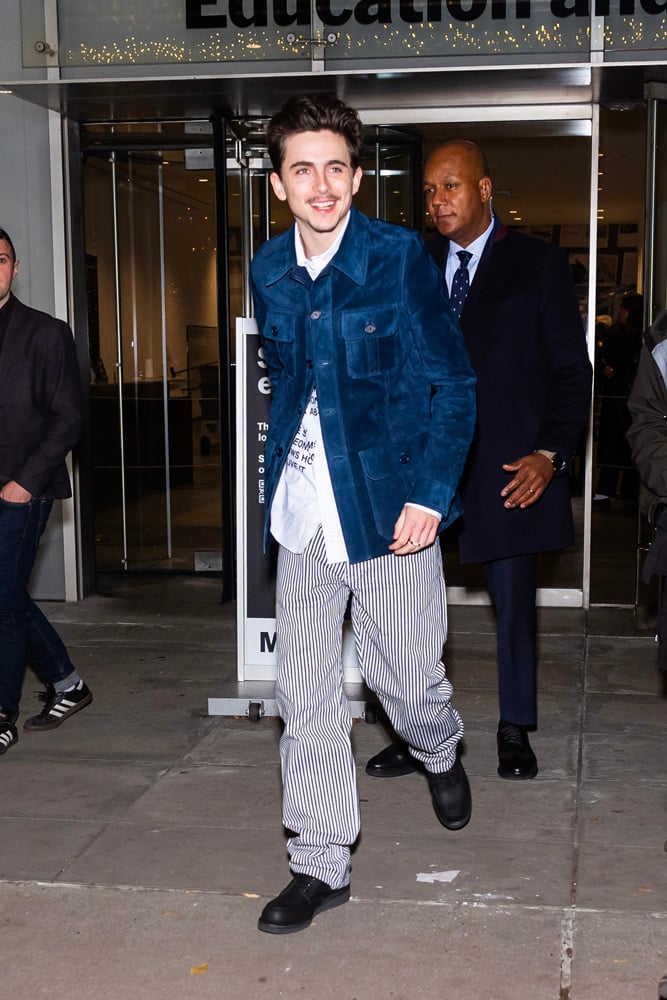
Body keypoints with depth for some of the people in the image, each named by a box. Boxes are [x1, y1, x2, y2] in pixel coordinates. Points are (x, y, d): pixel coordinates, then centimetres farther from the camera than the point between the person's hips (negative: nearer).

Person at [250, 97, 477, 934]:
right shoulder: (267, 271, 6)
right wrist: (280, 479, 13)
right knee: (304, 693, 5)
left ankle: (439, 753, 43)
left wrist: (430, 494, -14)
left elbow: (454, 385, -6)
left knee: (405, 677, 6)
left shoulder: (400, 257, -7)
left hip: (391, 507, -3)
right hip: (302, 513, 4)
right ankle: (320, 864, 19)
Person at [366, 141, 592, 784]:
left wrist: (550, 453, -12)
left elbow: (570, 369, -1)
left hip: (509, 467, -3)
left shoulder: (539, 265, 2)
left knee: (513, 603, 7)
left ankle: (515, 731, 23)